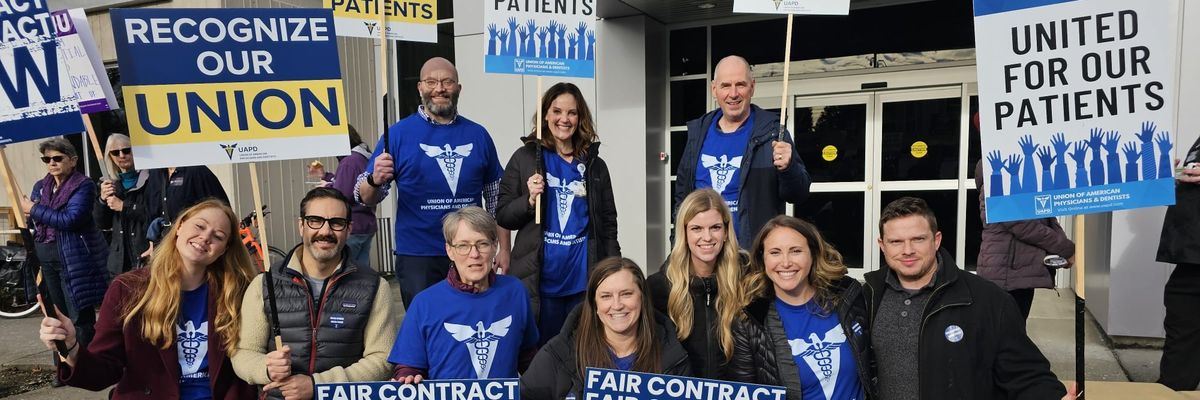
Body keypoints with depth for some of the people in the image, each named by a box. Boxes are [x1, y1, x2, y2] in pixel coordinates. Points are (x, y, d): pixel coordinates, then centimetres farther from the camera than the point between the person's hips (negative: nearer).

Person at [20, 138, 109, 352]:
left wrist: (34, 210, -11)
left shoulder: (83, 185, -8)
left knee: (81, 320, -6)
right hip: (45, 259, 7)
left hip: (73, 260, -7)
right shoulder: (40, 186, 13)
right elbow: (32, 221, 17)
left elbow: (70, 219, -21)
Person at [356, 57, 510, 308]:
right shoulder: (399, 134, -2)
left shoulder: (478, 135, 5)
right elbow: (365, 198, -3)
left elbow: (496, 196, 11)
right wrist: (375, 180, -25)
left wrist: (504, 248, 7)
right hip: (417, 258, -2)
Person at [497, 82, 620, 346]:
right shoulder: (525, 158, 3)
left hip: (585, 280, 2)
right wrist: (529, 199, -15)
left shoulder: (595, 165, 10)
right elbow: (502, 217, 3)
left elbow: (608, 224, 13)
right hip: (540, 279, -2)